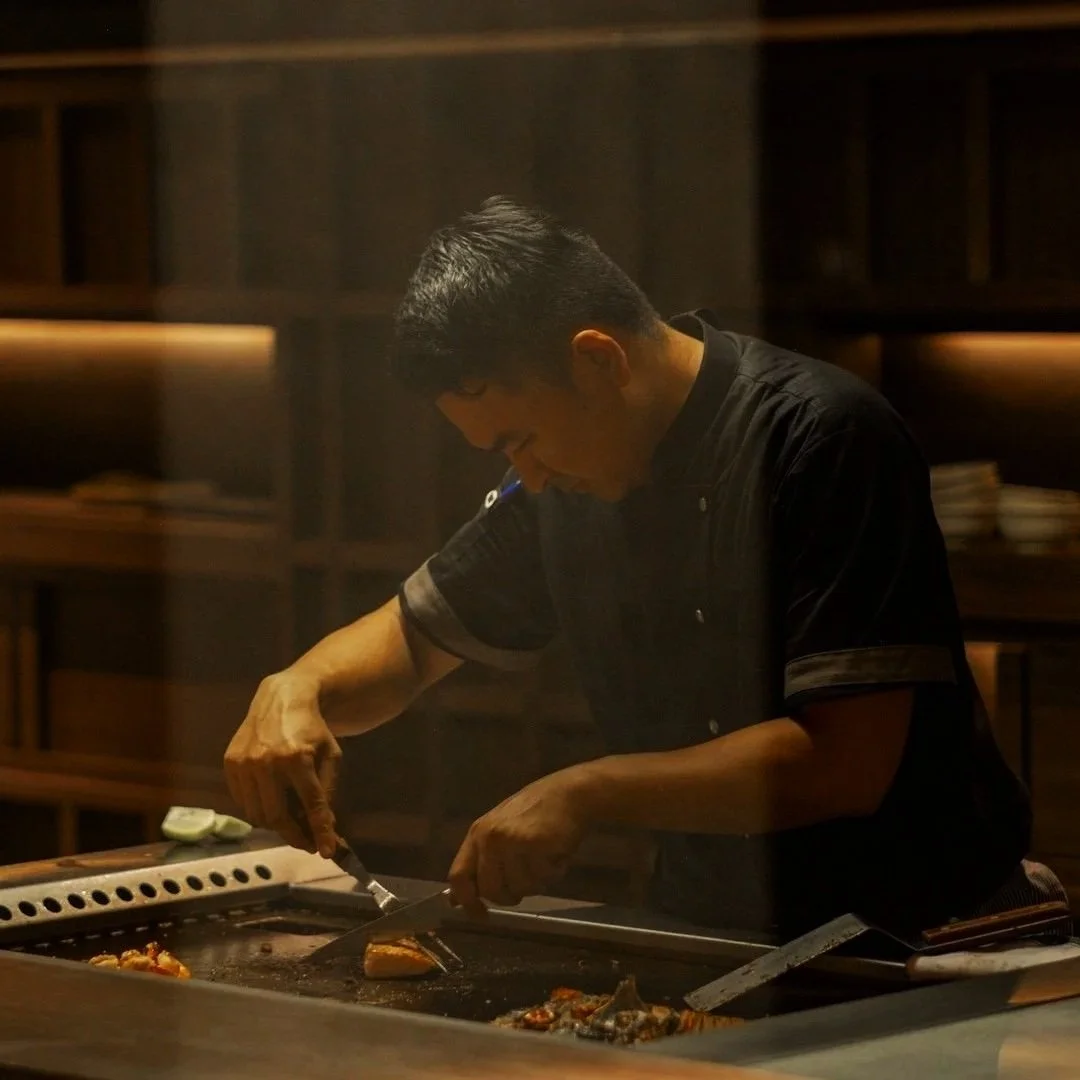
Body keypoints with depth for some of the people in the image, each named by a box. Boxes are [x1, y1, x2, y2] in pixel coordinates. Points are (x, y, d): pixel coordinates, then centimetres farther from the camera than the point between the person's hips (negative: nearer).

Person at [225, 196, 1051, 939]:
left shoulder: (820, 438, -15)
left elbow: (849, 759, -21)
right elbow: (413, 636, 20)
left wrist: (588, 794, -24)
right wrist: (296, 690, -3)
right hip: (706, 936, 5)